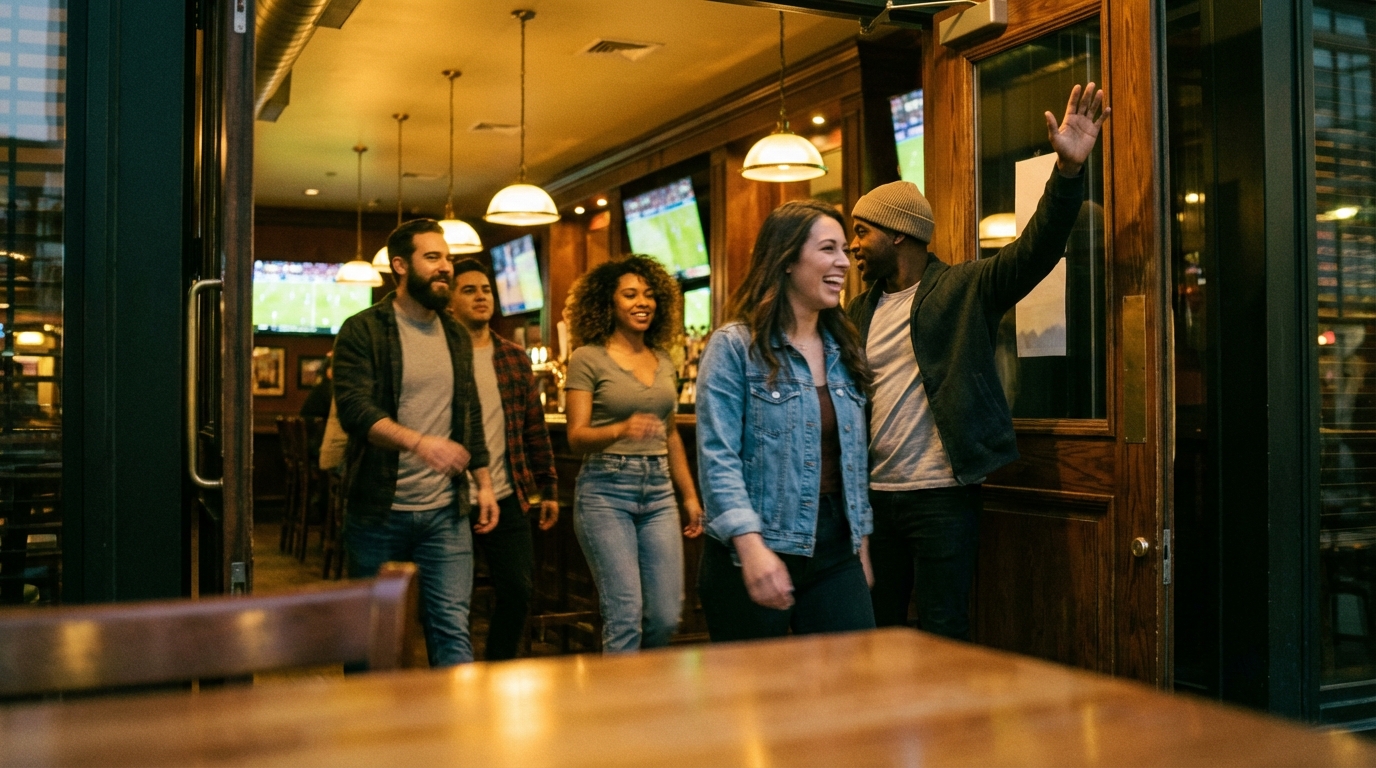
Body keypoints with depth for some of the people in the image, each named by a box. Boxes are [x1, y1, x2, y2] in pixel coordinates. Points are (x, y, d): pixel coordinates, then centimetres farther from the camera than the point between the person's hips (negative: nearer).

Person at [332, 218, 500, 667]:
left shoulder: (457, 338, 12)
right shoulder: (363, 331, -6)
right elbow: (355, 409, -19)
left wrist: (483, 482, 12)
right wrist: (419, 443, -34)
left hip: (446, 512, 4)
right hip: (379, 510, -3)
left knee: (452, 628, -1)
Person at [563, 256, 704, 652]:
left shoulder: (664, 360, 13)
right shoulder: (588, 359, -3)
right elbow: (576, 436, -9)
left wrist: (690, 495, 20)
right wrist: (621, 430, -29)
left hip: (658, 490, 5)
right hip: (606, 489, -5)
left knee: (666, 616, 4)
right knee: (626, 615, -8)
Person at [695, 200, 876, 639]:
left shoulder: (845, 350, 13)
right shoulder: (734, 346, -7)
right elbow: (718, 459, -14)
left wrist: (862, 544, 13)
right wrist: (751, 546, -25)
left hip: (835, 551, 5)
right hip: (754, 554, -5)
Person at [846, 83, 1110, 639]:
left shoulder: (964, 289, -4)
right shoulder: (860, 311, 12)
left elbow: (1036, 249, -16)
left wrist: (1069, 167, -30)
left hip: (943, 495, -5)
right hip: (875, 494, 6)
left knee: (941, 635, 2)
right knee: (873, 631, 15)